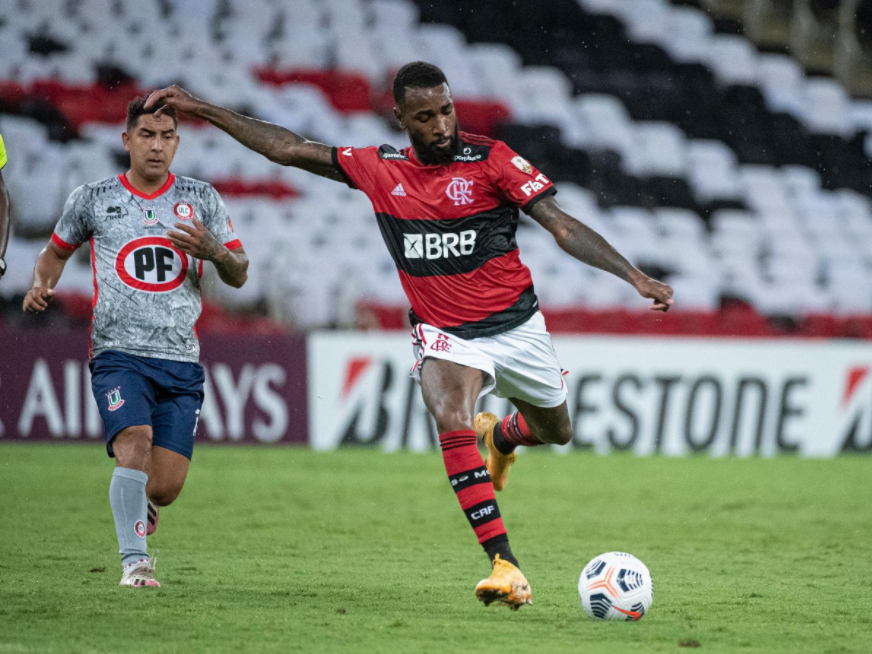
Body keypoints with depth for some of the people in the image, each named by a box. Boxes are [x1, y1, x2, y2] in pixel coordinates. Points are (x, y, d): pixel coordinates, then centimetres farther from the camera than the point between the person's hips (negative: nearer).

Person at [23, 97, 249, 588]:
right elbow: (57, 251, 23)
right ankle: (135, 561, -22)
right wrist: (41, 286, 2)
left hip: (181, 362, 2)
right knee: (134, 441, -28)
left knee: (165, 487, -4)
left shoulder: (202, 199, 10)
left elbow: (239, 276, 11)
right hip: (119, 353, -2)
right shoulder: (93, 199, 8)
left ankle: (138, 504, 32)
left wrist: (214, 250, -11)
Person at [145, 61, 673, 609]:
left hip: (515, 326, 0)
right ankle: (505, 566, -31)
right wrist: (197, 108, 6)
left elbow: (562, 225, -13)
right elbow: (289, 149, 5)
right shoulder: (380, 170, -2)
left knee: (555, 432, 17)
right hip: (445, 333, 0)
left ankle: (502, 436, 56)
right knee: (452, 423, -29)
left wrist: (637, 278, -22)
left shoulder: (490, 159, -11)